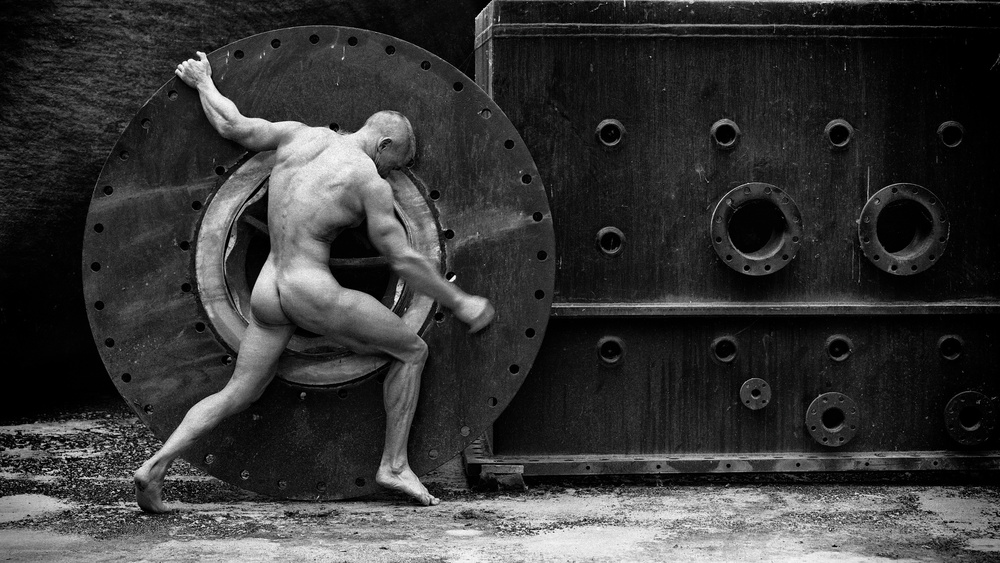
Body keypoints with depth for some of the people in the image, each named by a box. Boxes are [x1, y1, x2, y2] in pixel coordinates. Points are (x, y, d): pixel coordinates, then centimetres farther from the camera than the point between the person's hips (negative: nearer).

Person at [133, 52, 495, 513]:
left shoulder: (299, 135, 7)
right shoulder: (370, 183, -8)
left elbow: (232, 125, 15)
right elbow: (404, 261, -7)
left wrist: (203, 83, 33)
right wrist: (459, 303, 2)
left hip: (267, 293, 7)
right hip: (314, 293, -6)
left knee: (237, 395, 15)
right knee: (411, 352, 10)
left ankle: (155, 467, 1)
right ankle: (394, 465, 8)